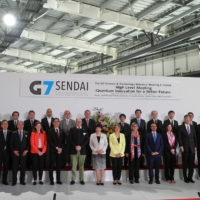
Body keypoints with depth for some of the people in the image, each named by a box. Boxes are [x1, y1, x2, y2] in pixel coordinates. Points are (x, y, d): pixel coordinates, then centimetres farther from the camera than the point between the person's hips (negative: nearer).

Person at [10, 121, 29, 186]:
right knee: (15, 167, 2)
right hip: (15, 152, -1)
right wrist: (14, 150, -8)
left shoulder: (27, 133, 8)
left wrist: (26, 150, -6)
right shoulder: (13, 133, 5)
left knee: (23, 167, 3)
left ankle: (22, 180, 12)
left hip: (24, 153, 1)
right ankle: (14, 181, 10)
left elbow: (28, 143, 6)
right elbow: (11, 143, 2)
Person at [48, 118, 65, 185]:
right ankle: (51, 180, 5)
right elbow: (50, 141, -7)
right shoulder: (50, 131, 1)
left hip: (60, 150, 3)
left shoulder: (62, 131, 13)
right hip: (52, 151, -3)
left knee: (58, 166, 6)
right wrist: (56, 148, -13)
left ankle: (58, 180, 11)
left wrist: (61, 148, -7)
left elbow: (63, 141, 9)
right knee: (51, 166, 0)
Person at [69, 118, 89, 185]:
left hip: (82, 150, 1)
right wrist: (75, 146, -13)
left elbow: (86, 140, 1)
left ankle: (82, 179, 13)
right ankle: (73, 180, 8)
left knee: (81, 166, 6)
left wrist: (81, 146, -11)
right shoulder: (72, 129, 6)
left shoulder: (84, 130, 8)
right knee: (73, 166, 0)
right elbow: (70, 139, -2)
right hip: (73, 150, -1)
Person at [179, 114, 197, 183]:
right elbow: (179, 137, -4)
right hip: (185, 148, -3)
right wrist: (181, 146, -12)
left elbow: (195, 137, 11)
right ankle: (185, 178, 12)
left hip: (192, 148, 3)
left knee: (191, 164, 2)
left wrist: (195, 146, 5)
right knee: (185, 164, 3)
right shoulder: (181, 127, 1)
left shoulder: (193, 127, 12)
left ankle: (190, 177, 12)